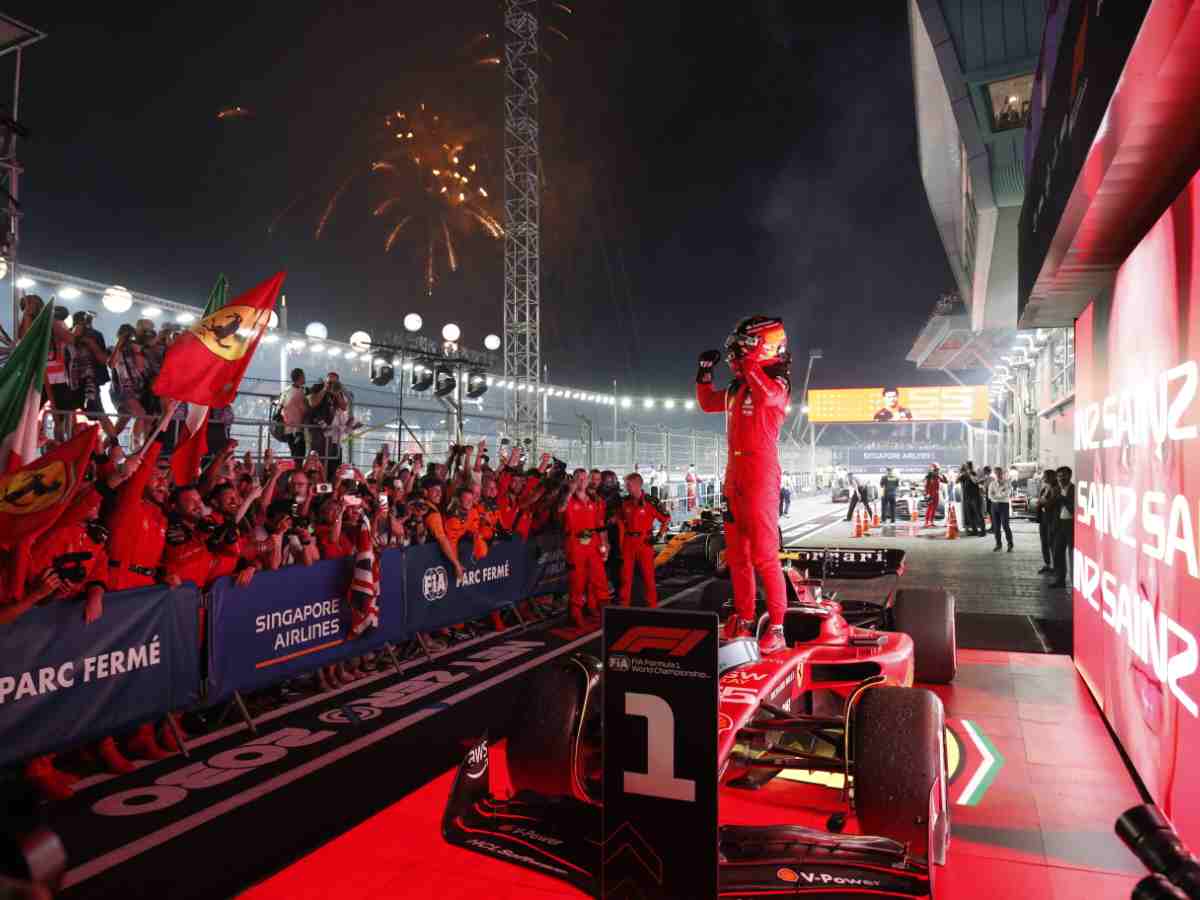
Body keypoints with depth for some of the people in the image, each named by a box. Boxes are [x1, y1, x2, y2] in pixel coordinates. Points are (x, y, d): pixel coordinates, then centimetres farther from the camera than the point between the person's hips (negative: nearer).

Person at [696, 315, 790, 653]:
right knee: (737, 555, 13)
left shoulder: (777, 383, -7)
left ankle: (777, 629, -2)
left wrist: (748, 363, -23)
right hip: (735, 477, 8)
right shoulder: (737, 388, 14)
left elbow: (766, 395, -33)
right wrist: (705, 370, 18)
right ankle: (743, 621, 23)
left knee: (764, 556, -9)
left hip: (761, 476, -8)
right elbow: (706, 402, 30)